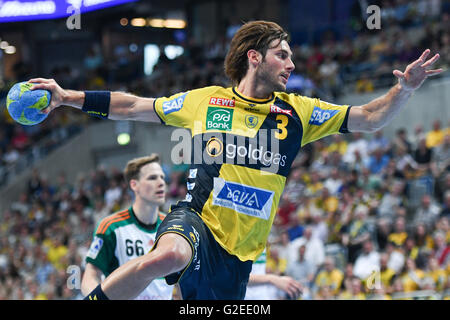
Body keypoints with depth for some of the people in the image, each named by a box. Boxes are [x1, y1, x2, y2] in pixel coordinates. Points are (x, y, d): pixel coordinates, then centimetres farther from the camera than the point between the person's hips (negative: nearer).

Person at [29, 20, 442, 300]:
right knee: (168, 256, -41)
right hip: (196, 223, -4)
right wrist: (68, 97, 10)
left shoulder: (297, 112, 9)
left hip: (238, 254, 4)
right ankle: (92, 301, -22)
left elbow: (369, 118, 6)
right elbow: (134, 107, 14)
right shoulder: (204, 100, 5)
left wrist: (404, 88, -11)